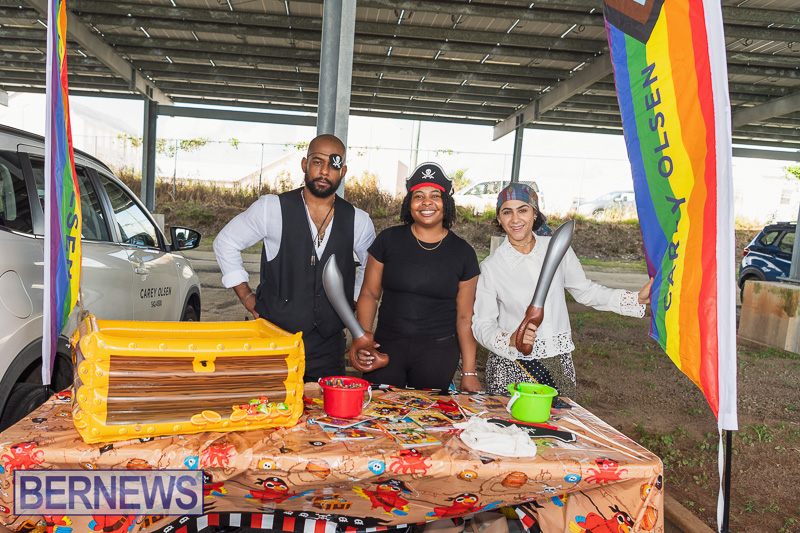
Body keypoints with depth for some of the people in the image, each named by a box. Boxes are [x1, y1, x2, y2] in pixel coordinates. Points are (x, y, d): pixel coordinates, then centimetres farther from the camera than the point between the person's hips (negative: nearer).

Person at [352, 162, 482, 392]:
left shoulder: (463, 252, 2)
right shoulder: (388, 240, 1)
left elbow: (465, 317, 3)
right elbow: (369, 293, 5)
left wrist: (469, 373, 1)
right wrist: (363, 332, -13)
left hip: (439, 353, 0)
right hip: (387, 346, 1)